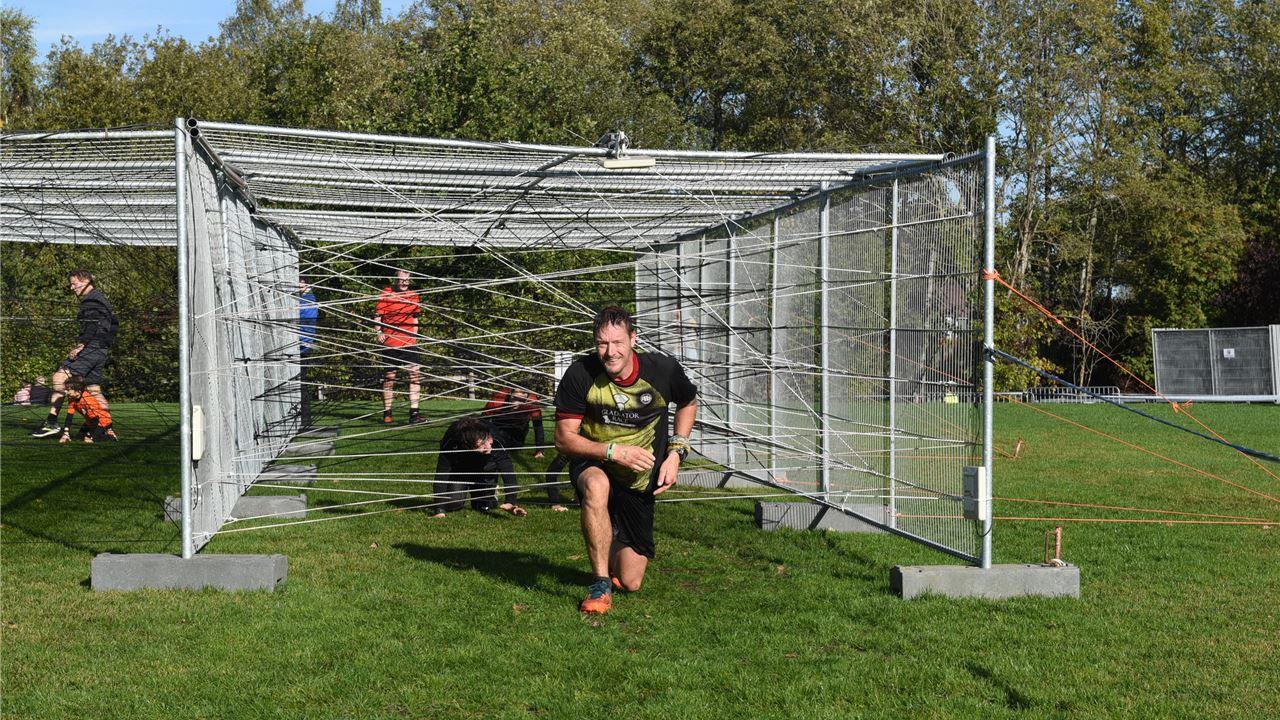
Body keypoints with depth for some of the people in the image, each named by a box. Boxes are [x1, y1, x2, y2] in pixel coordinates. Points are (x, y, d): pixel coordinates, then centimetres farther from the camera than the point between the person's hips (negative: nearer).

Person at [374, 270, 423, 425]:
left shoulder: (413, 296, 11)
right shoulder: (386, 294, -2)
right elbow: (377, 315, -3)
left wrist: (414, 335, 14)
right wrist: (379, 332, -15)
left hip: (409, 343, 4)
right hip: (390, 342, -4)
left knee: (414, 374, -5)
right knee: (390, 376, 4)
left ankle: (413, 413, -4)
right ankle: (386, 413, 14)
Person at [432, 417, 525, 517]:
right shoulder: (451, 444, -40)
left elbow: (508, 471, -39)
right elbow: (441, 475, -38)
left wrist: (510, 502, -51)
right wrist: (440, 510, -45)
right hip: (458, 473, -2)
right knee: (452, 504, -20)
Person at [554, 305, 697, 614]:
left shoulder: (663, 370, -15)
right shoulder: (580, 374, -20)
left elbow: (689, 403, 8)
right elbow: (564, 439, -15)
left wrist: (676, 452, -5)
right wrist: (614, 451, -29)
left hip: (639, 482, 2)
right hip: (592, 464, -2)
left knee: (631, 582, 3)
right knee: (597, 486, -42)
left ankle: (614, 548, 41)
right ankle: (601, 584, -27)